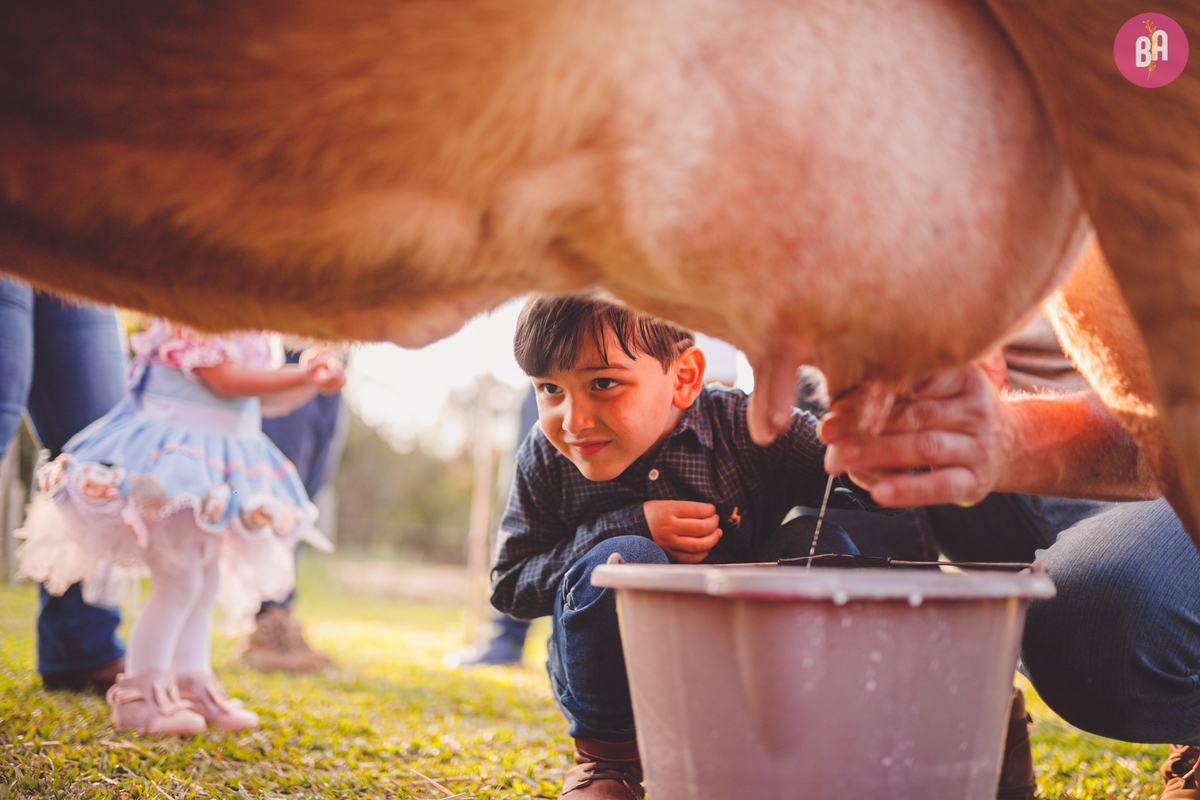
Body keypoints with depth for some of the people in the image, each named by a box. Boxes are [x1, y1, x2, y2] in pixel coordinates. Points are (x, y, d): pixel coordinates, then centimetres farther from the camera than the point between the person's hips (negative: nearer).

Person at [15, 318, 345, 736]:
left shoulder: (254, 334, 9)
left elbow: (270, 394, 13)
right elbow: (226, 379, -25)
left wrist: (313, 379, -3)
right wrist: (300, 374, -25)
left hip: (219, 467, 10)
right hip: (167, 467, -10)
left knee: (206, 584, 14)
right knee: (179, 581, -8)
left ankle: (191, 685, 25)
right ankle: (139, 693, 5)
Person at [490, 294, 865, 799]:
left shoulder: (750, 430, -16)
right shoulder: (547, 459, -11)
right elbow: (508, 587, -11)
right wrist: (630, 527, -25)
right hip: (615, 687, 0)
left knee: (819, 541, -23)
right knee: (623, 560, -32)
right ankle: (606, 755, -7)